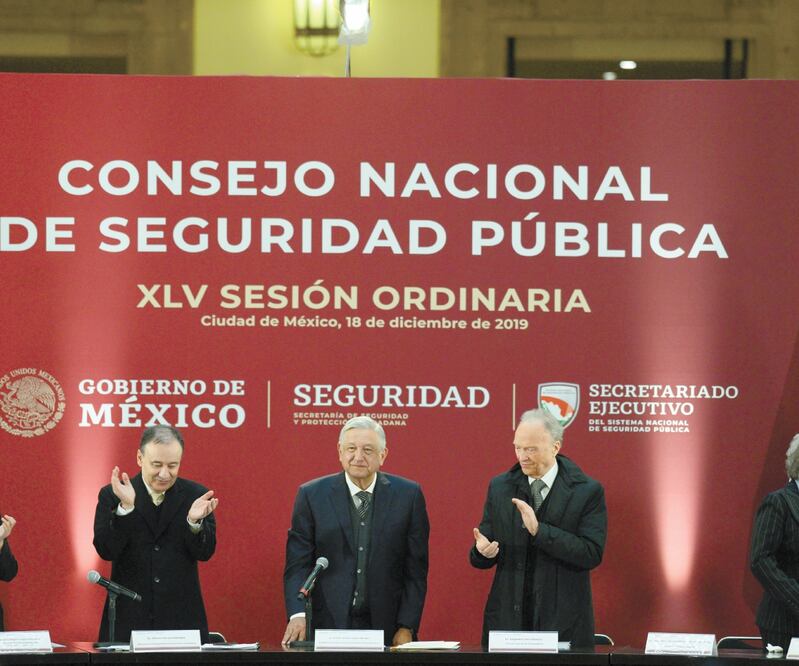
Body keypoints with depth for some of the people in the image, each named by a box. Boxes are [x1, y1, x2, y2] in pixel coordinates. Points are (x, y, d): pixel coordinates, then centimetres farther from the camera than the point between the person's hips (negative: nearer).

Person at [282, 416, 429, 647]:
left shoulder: (408, 495, 2)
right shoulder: (312, 495, 1)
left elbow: (415, 570, 3)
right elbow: (298, 565, -2)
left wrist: (406, 628, -4)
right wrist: (299, 615, -17)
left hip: (386, 629, 0)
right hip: (327, 626, 0)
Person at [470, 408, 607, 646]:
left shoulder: (588, 491, -4)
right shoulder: (500, 487, 7)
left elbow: (592, 554, -14)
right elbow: (481, 558, 9)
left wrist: (539, 530, -22)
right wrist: (483, 550, -15)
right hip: (507, 619, 3)